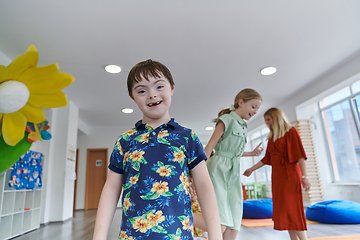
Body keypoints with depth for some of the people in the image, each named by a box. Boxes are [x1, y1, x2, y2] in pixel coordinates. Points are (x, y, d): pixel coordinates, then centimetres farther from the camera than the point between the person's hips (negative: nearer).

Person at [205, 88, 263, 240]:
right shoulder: (227, 119, -4)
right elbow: (209, 146, -10)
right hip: (219, 169, -8)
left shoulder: (242, 126, 19)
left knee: (233, 227, 5)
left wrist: (252, 153, 23)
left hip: (234, 173, 8)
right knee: (219, 227, -16)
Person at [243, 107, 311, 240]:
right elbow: (266, 158, 17)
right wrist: (251, 169, 13)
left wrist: (304, 176, -17)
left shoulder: (291, 131, -2)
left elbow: (300, 154, -10)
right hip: (277, 175, 7)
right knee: (284, 210, 5)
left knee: (292, 209, -11)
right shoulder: (271, 138, 17)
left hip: (290, 174, -7)